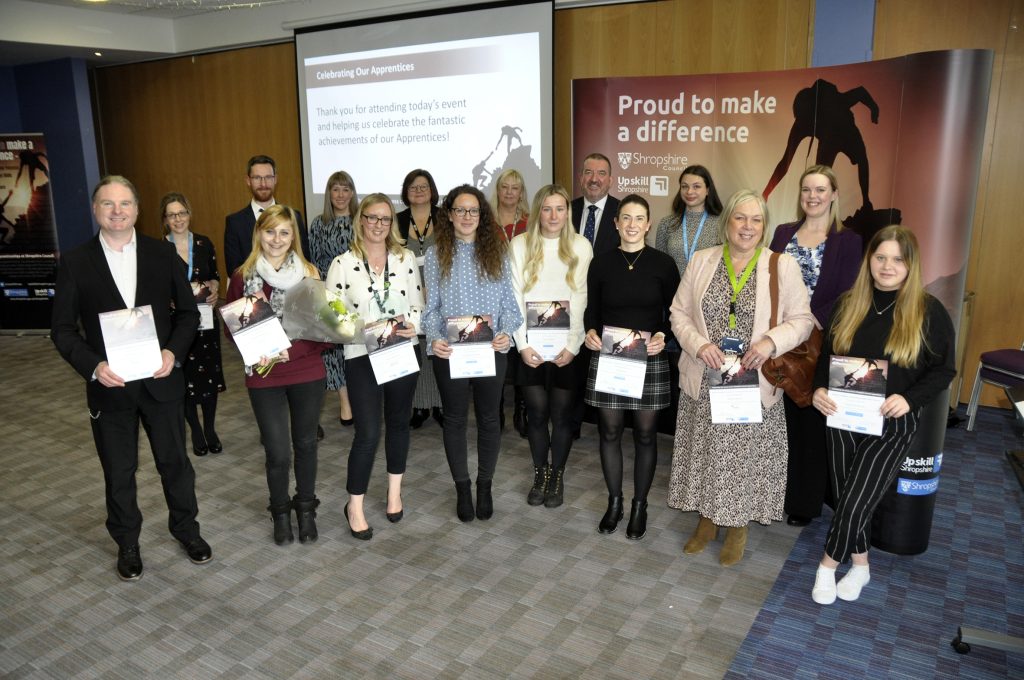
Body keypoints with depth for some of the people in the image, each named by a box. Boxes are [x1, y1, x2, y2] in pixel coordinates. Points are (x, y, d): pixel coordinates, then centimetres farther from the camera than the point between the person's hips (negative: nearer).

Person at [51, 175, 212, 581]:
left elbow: (188, 312, 3)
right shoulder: (75, 262, -3)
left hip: (161, 379, 1)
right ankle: (127, 544, 33)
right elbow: (63, 329, -1)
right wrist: (93, 366, -17)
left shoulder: (163, 253, -1)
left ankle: (186, 528, 36)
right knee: (119, 472, 14)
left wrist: (173, 351, -13)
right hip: (109, 385, 0)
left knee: (175, 460, 14)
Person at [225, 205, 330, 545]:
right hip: (264, 377, -1)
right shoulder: (243, 277, -2)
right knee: (278, 453, 0)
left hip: (308, 373, 1)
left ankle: (306, 507, 36)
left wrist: (291, 350, -17)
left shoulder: (309, 274, -2)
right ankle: (281, 511, 27)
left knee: (305, 443, 14)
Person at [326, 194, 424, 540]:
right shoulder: (342, 263, -4)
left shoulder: (406, 258, 3)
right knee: (368, 432, -5)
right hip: (361, 356, -3)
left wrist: (413, 326, -14)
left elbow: (418, 304, 6)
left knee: (399, 422, 15)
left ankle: (394, 492, 34)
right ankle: (354, 505, 13)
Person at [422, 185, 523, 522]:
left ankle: (485, 485, 28)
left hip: (491, 351, 1)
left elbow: (508, 302, 3)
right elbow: (431, 307, 0)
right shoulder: (435, 254, 1)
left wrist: (506, 332, -15)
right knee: (455, 419, 11)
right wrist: (434, 338, -18)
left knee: (489, 419, 10)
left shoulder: (496, 252, 4)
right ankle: (462, 488, 27)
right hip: (450, 352, 0)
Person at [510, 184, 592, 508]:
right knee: (537, 413, 6)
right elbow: (515, 298, -2)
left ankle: (557, 477, 24)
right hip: (531, 347, 1)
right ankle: (540, 475, 25)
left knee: (561, 414, 5)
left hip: (566, 347, 0)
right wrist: (523, 345, -8)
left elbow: (582, 300, -4)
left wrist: (572, 346, -11)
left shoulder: (580, 246, 0)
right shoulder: (520, 245, 1)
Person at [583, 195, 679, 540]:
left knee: (645, 434, 9)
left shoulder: (662, 263, -1)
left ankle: (639, 506, 26)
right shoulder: (601, 262, 3)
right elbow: (592, 310, 7)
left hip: (649, 359, -1)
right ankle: (614, 502, 27)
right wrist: (590, 331, -13)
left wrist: (662, 335, -15)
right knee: (609, 431, 9)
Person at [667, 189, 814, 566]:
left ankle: (738, 525, 29)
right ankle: (707, 520, 32)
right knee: (705, 451, 11)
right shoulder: (701, 261, 4)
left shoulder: (783, 265, -1)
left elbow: (802, 319, 0)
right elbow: (679, 312, 5)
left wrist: (771, 341, -18)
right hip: (704, 381, 2)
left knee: (746, 455, 7)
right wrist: (699, 345, -12)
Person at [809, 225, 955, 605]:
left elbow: (943, 370, -4)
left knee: (856, 500, -8)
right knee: (846, 497, 10)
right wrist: (820, 389, -11)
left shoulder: (929, 312, -8)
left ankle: (829, 564, 15)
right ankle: (860, 566, 32)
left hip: (893, 422, -3)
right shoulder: (849, 305, 2)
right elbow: (827, 356, 8)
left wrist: (909, 398, -21)